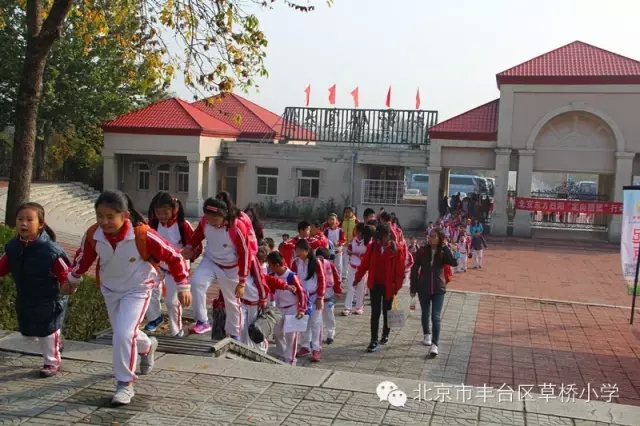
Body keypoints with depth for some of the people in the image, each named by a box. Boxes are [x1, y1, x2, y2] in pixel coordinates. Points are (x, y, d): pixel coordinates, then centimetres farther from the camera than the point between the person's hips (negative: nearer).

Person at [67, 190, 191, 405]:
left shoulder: (143, 235, -32)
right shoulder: (93, 235, -20)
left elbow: (173, 256, -20)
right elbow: (83, 257, 3)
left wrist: (183, 285, -14)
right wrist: (73, 279, 18)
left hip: (137, 290, -5)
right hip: (110, 290, 5)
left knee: (124, 334, -20)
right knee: (121, 333, 20)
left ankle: (125, 384, -1)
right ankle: (147, 346, 54)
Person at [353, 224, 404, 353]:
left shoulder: (395, 249, -10)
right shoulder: (372, 247, -3)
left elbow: (400, 269, -9)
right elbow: (364, 264, 1)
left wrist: (397, 286, -12)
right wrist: (357, 278, 3)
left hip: (388, 286, -1)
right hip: (375, 285, 1)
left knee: (386, 312, 14)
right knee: (375, 313, 0)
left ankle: (385, 334, 36)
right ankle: (374, 341, 1)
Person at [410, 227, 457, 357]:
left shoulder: (443, 251, -6)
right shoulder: (422, 250, -5)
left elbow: (454, 263, -24)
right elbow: (414, 269, -1)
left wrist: (445, 248, -24)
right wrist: (413, 288, -3)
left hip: (438, 289, -1)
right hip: (423, 288, 2)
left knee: (436, 317, -7)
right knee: (425, 314, 17)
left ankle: (434, 344, -5)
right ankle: (427, 335, 40)